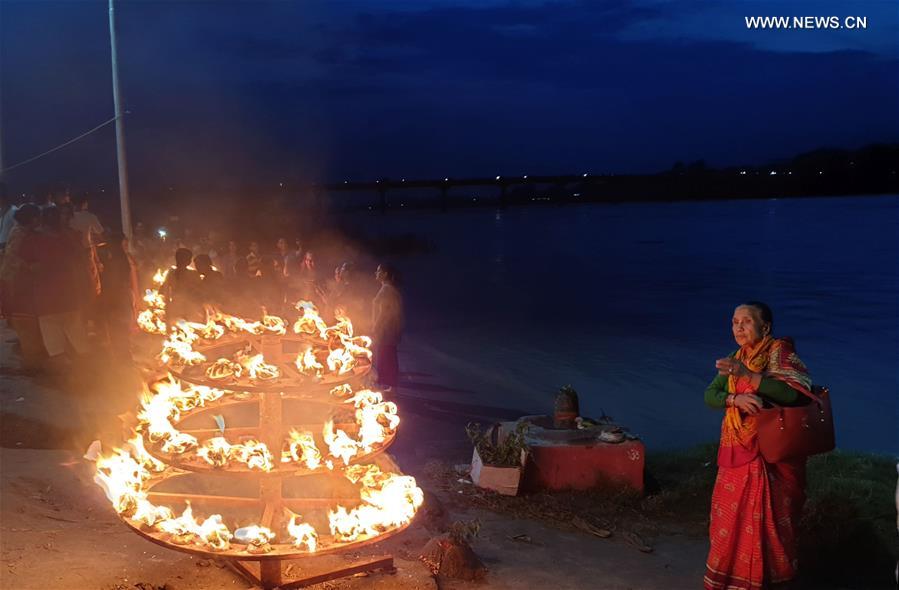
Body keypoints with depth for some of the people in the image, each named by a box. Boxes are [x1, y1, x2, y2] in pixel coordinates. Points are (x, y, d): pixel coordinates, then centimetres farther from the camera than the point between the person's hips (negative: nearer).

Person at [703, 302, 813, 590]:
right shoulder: (735, 359, 9)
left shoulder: (780, 351, -10)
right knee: (731, 517, 11)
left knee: (768, 519, -2)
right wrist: (735, 398, -21)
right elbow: (710, 395, 1)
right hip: (738, 453, 6)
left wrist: (749, 375, -32)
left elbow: (797, 392, -25)